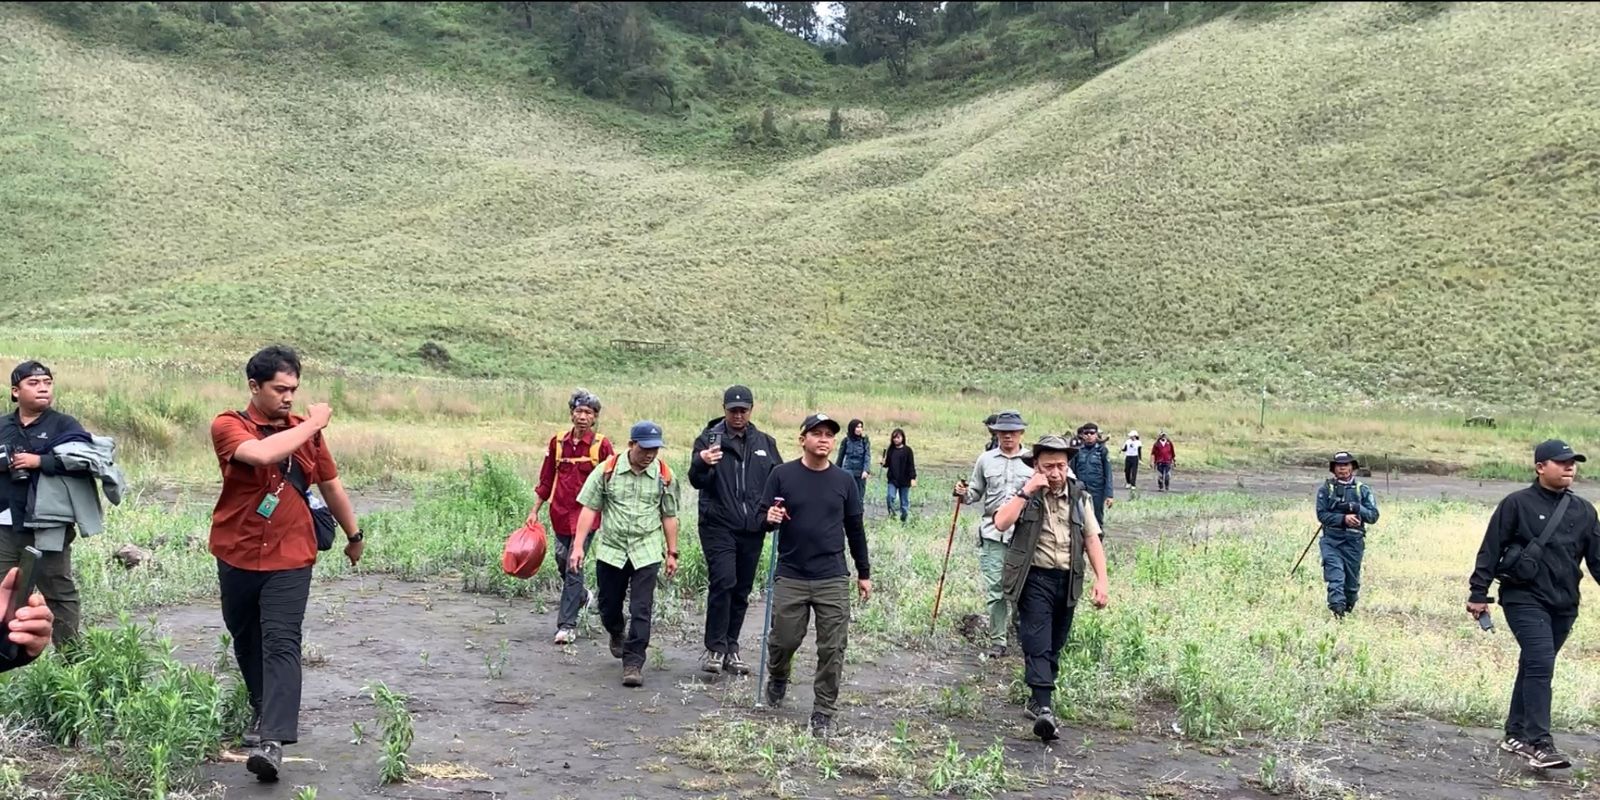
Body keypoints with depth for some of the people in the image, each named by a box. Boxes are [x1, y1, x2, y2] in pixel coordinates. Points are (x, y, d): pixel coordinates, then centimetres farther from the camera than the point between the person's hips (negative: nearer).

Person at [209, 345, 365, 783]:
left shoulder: (307, 430, 3)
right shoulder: (228, 426, -9)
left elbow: (331, 486, 16)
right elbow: (262, 453, -31)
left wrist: (354, 536, 24)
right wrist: (312, 425, -21)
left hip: (290, 559, 0)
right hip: (237, 557, 0)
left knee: (281, 643, -13)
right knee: (246, 641, 16)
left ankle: (273, 740, -21)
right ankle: (263, 711, 39)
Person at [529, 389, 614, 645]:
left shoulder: (602, 445, -5)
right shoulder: (558, 442, 4)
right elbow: (546, 480, 12)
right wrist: (535, 510, 10)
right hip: (560, 513, 4)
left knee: (573, 567, -8)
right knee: (562, 562, 14)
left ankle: (567, 625, -3)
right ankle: (581, 596, 44)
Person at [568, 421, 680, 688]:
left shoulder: (664, 475, -2)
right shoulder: (607, 471, -6)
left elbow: (669, 516, 6)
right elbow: (589, 509, -4)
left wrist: (672, 553, 7)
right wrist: (578, 546, -9)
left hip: (646, 552, -1)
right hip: (610, 550, 1)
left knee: (641, 610, -8)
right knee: (608, 605, 15)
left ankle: (633, 663, -2)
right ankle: (616, 635, 47)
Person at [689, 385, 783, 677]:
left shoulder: (766, 443, 10)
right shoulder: (709, 439, -1)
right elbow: (697, 482, -11)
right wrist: (701, 464, -33)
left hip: (753, 529, 4)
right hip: (718, 526, -4)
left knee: (742, 591, 9)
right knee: (723, 583, -16)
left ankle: (731, 647, 20)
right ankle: (715, 648, -7)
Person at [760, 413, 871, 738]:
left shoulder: (844, 480, 6)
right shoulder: (782, 475, 0)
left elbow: (855, 528, 14)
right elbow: (763, 518, 5)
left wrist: (864, 573, 16)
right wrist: (770, 518, -20)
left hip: (833, 580, 1)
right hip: (790, 577, -1)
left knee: (832, 649, -1)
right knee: (783, 640, 5)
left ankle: (823, 713, 12)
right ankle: (778, 680, 37)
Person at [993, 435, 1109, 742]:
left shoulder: (1078, 496, 9)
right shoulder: (1026, 494, -1)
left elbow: (1092, 539, 8)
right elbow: (1001, 523, -17)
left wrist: (1101, 579, 0)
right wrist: (1027, 491, -19)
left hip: (1067, 581, 5)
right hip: (1035, 578, -4)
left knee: (1054, 647, 13)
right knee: (1037, 645, -14)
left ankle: (1036, 700, 27)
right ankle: (1044, 708, -21)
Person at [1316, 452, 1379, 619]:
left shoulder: (1363, 490, 5)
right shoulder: (1326, 489, 3)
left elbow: (1373, 516, 1)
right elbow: (1321, 514, -5)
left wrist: (1356, 508, -17)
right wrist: (1343, 518, -18)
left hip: (1354, 542, 1)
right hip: (1331, 540, -1)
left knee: (1352, 579, 11)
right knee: (1335, 575, -16)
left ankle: (1349, 607, 33)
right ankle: (1337, 607, -23)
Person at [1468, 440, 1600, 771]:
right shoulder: (1517, 504, -6)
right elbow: (1490, 551, -5)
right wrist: (1478, 593, -7)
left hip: (1564, 605, 5)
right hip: (1525, 600, -5)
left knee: (1534, 667, 13)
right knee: (1540, 665, -17)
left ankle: (1515, 734, 24)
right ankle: (1539, 744, -18)